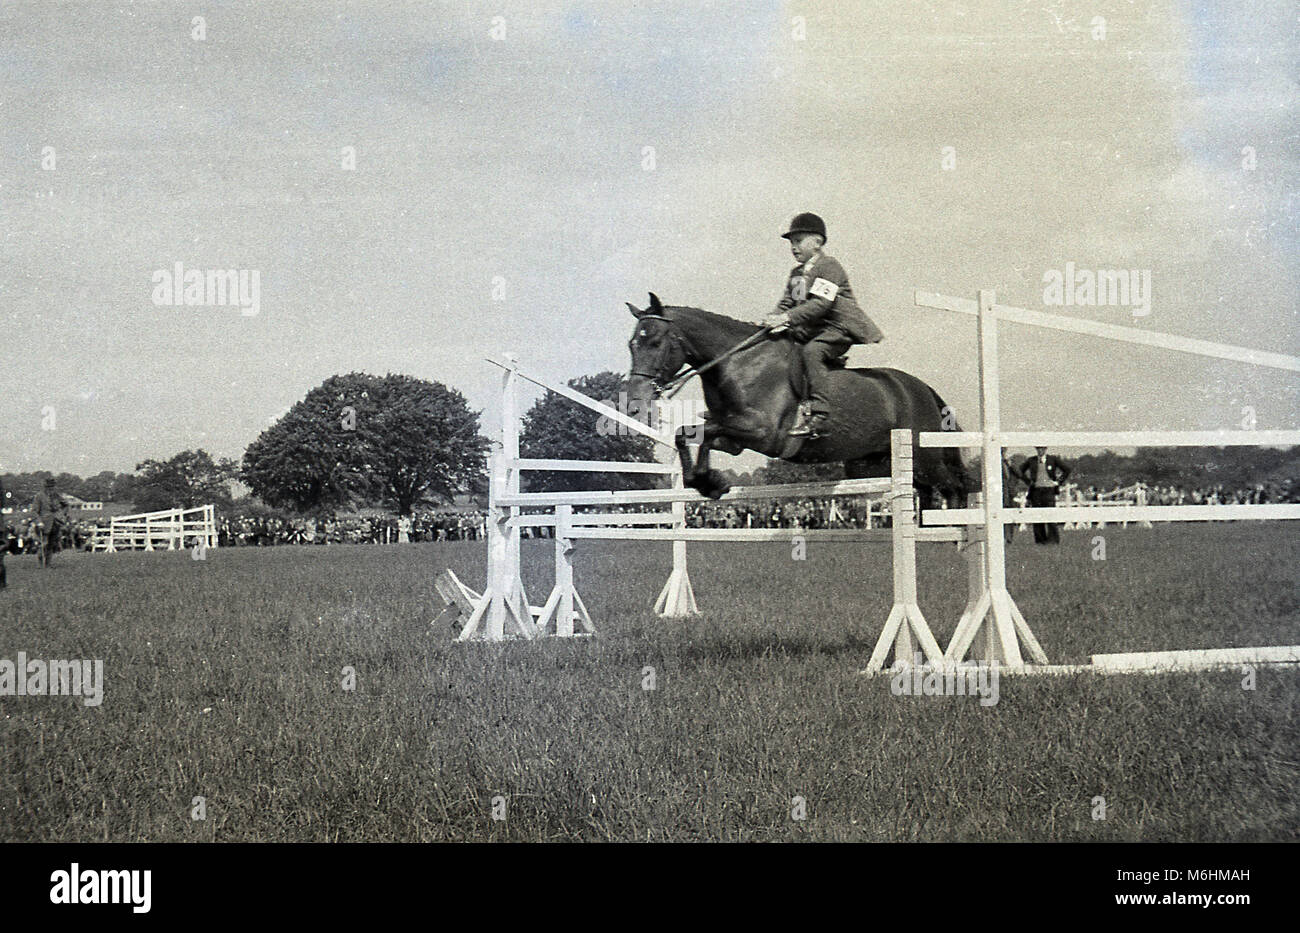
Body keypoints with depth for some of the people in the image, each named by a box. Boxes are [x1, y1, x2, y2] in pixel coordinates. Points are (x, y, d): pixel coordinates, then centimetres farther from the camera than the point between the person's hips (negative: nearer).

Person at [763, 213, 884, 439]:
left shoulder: (829, 267, -9)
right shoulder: (796, 274, 19)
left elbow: (821, 303, -22)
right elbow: (786, 303, 18)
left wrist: (788, 318, -28)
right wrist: (774, 319, -5)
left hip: (839, 329, -10)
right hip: (811, 331, 10)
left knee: (812, 351, -33)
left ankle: (818, 414, -40)